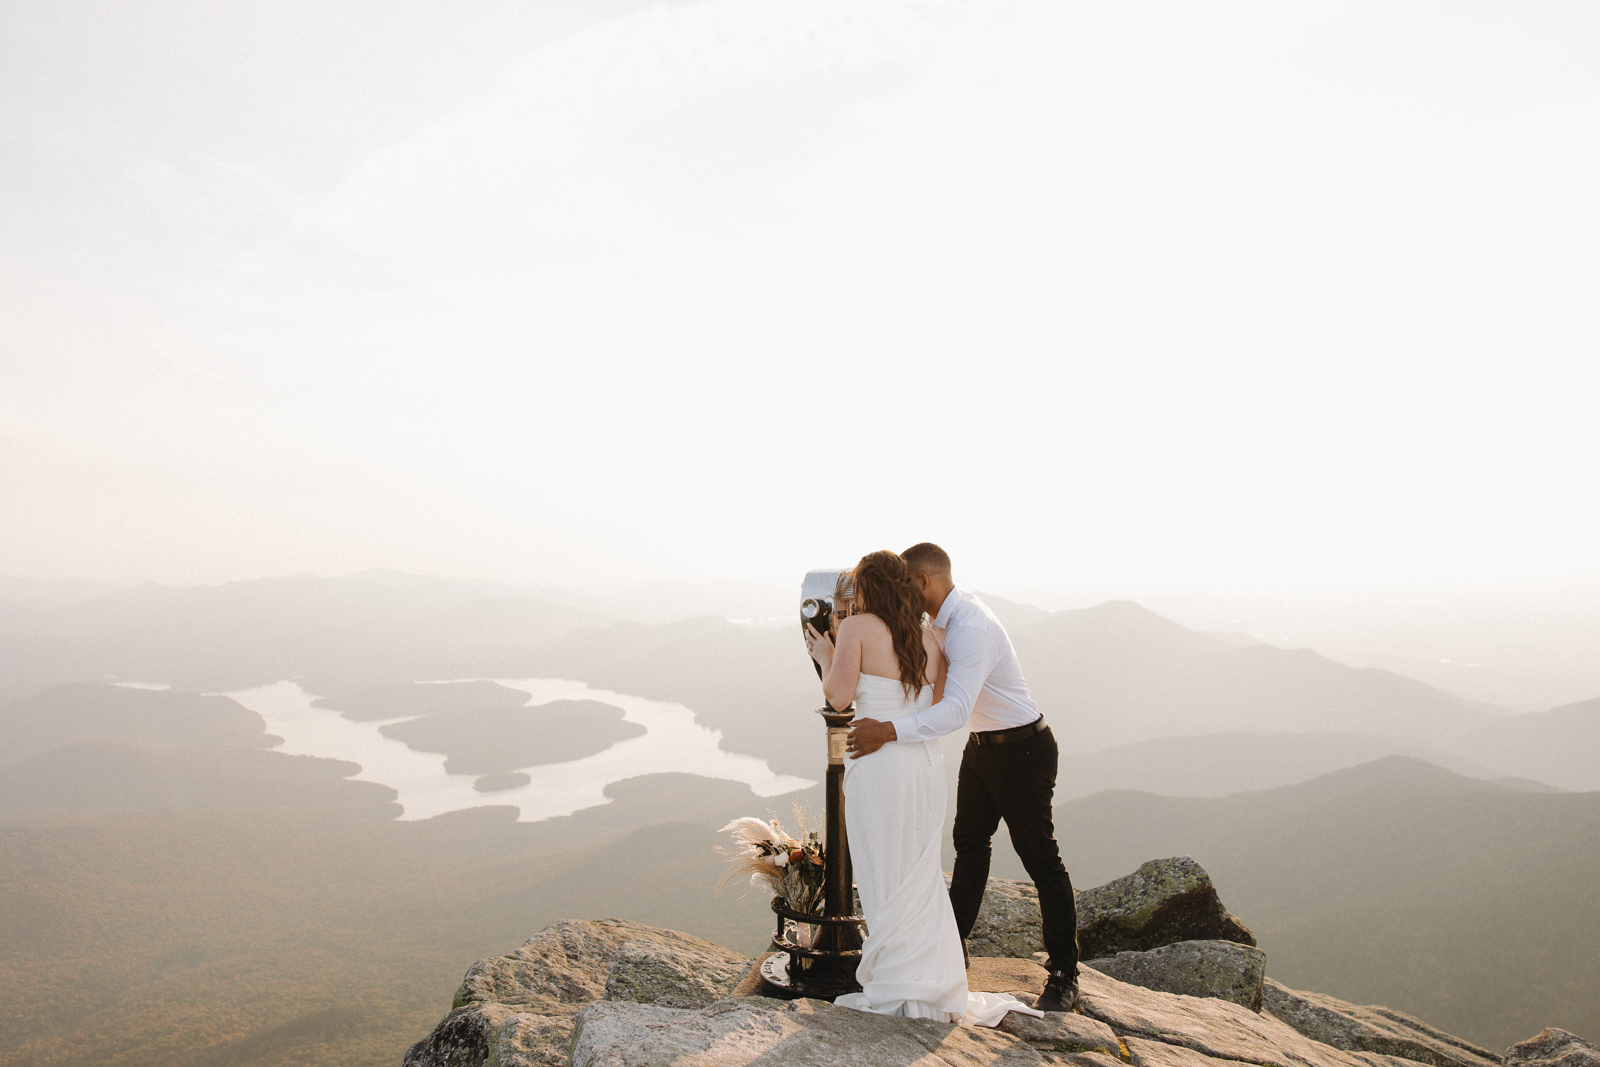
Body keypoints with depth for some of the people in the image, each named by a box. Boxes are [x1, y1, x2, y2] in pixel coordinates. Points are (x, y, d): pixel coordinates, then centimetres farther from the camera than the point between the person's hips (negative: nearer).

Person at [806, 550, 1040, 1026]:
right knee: (920, 877, 16)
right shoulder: (928, 638, 9)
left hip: (877, 763, -6)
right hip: (926, 763, 6)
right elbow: (937, 706, 15)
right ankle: (940, 988, 22)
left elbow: (838, 696, -12)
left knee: (885, 879, 6)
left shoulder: (857, 628, -6)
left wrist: (825, 658, 7)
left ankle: (899, 990, 15)